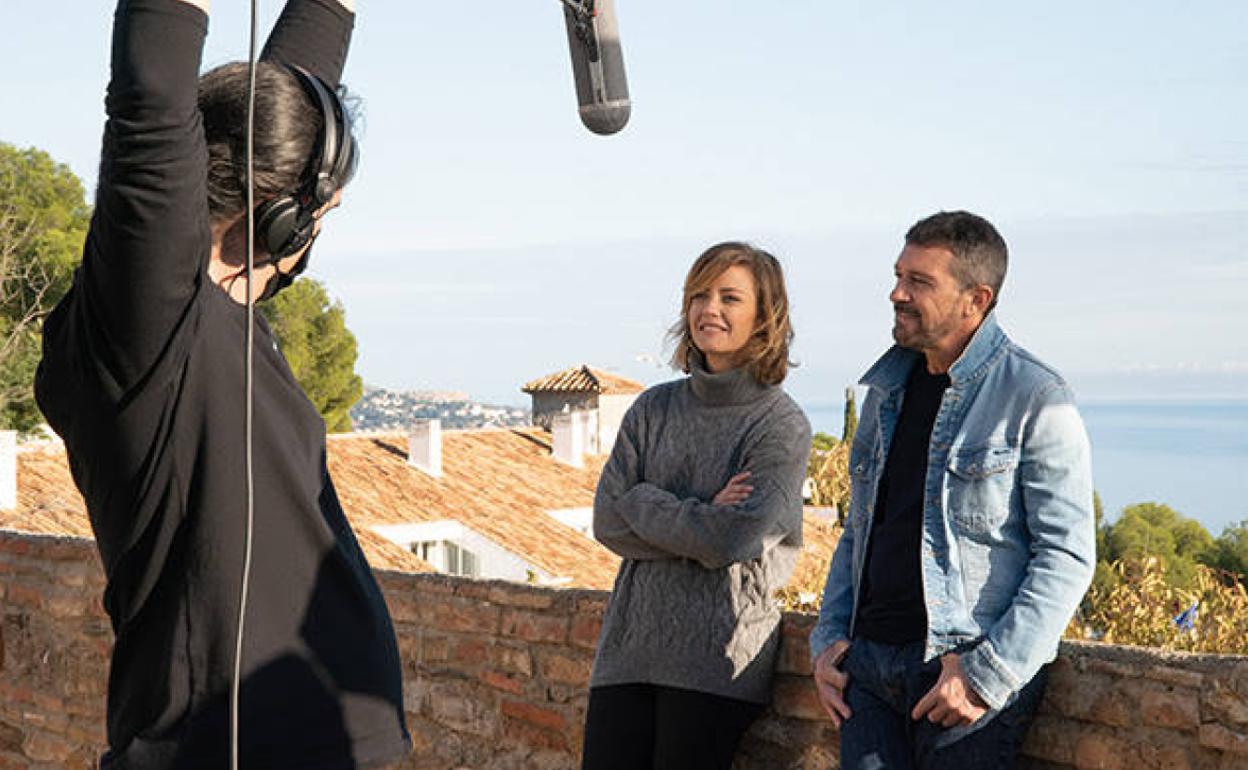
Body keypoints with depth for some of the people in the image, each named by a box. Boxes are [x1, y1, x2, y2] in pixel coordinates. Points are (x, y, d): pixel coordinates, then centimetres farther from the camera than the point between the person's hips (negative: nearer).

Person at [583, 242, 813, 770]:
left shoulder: (782, 426, -3)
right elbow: (608, 522, 1)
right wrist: (699, 519, -8)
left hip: (719, 658, -4)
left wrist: (646, 507, -4)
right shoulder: (655, 409, 11)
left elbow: (733, 539, -15)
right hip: (630, 643, 4)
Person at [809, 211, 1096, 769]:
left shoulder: (1034, 398, -7)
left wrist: (987, 675, -17)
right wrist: (829, 638, 8)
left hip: (970, 665, -5)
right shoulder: (887, 391, 13)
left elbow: (1068, 555, -11)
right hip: (869, 663, 6)